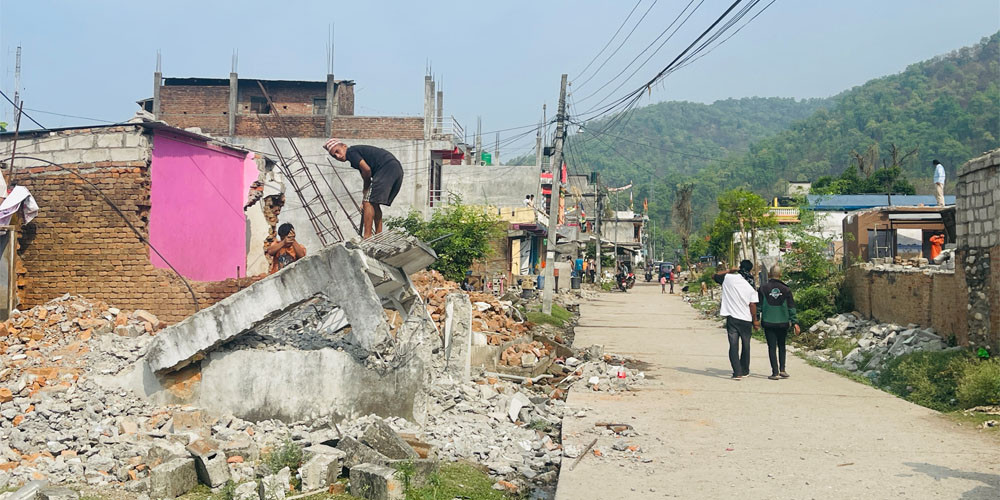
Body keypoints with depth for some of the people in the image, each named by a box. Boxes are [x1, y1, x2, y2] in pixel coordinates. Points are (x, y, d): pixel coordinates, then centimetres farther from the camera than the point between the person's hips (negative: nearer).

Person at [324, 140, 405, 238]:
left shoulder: (351, 152, -1)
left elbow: (367, 170, -12)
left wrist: (366, 188, 5)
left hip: (387, 168, -10)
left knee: (369, 202, -8)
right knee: (374, 203, 17)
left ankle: (367, 237, -11)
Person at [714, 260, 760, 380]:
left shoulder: (728, 278, -7)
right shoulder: (751, 287, -7)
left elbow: (715, 276, 10)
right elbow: (752, 305, -7)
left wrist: (730, 270, 12)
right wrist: (755, 321, 2)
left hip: (731, 318, 0)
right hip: (746, 319, 0)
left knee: (733, 346, 0)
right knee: (746, 345, 16)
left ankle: (737, 372, -8)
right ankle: (744, 371, 26)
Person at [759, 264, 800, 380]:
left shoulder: (763, 288, -3)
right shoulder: (786, 289, -1)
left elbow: (759, 305, -2)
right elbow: (791, 307, 0)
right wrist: (795, 323, 2)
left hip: (768, 322, -1)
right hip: (783, 323, 1)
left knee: (772, 347, 2)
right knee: (781, 346, 17)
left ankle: (775, 372, -2)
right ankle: (782, 370, 9)